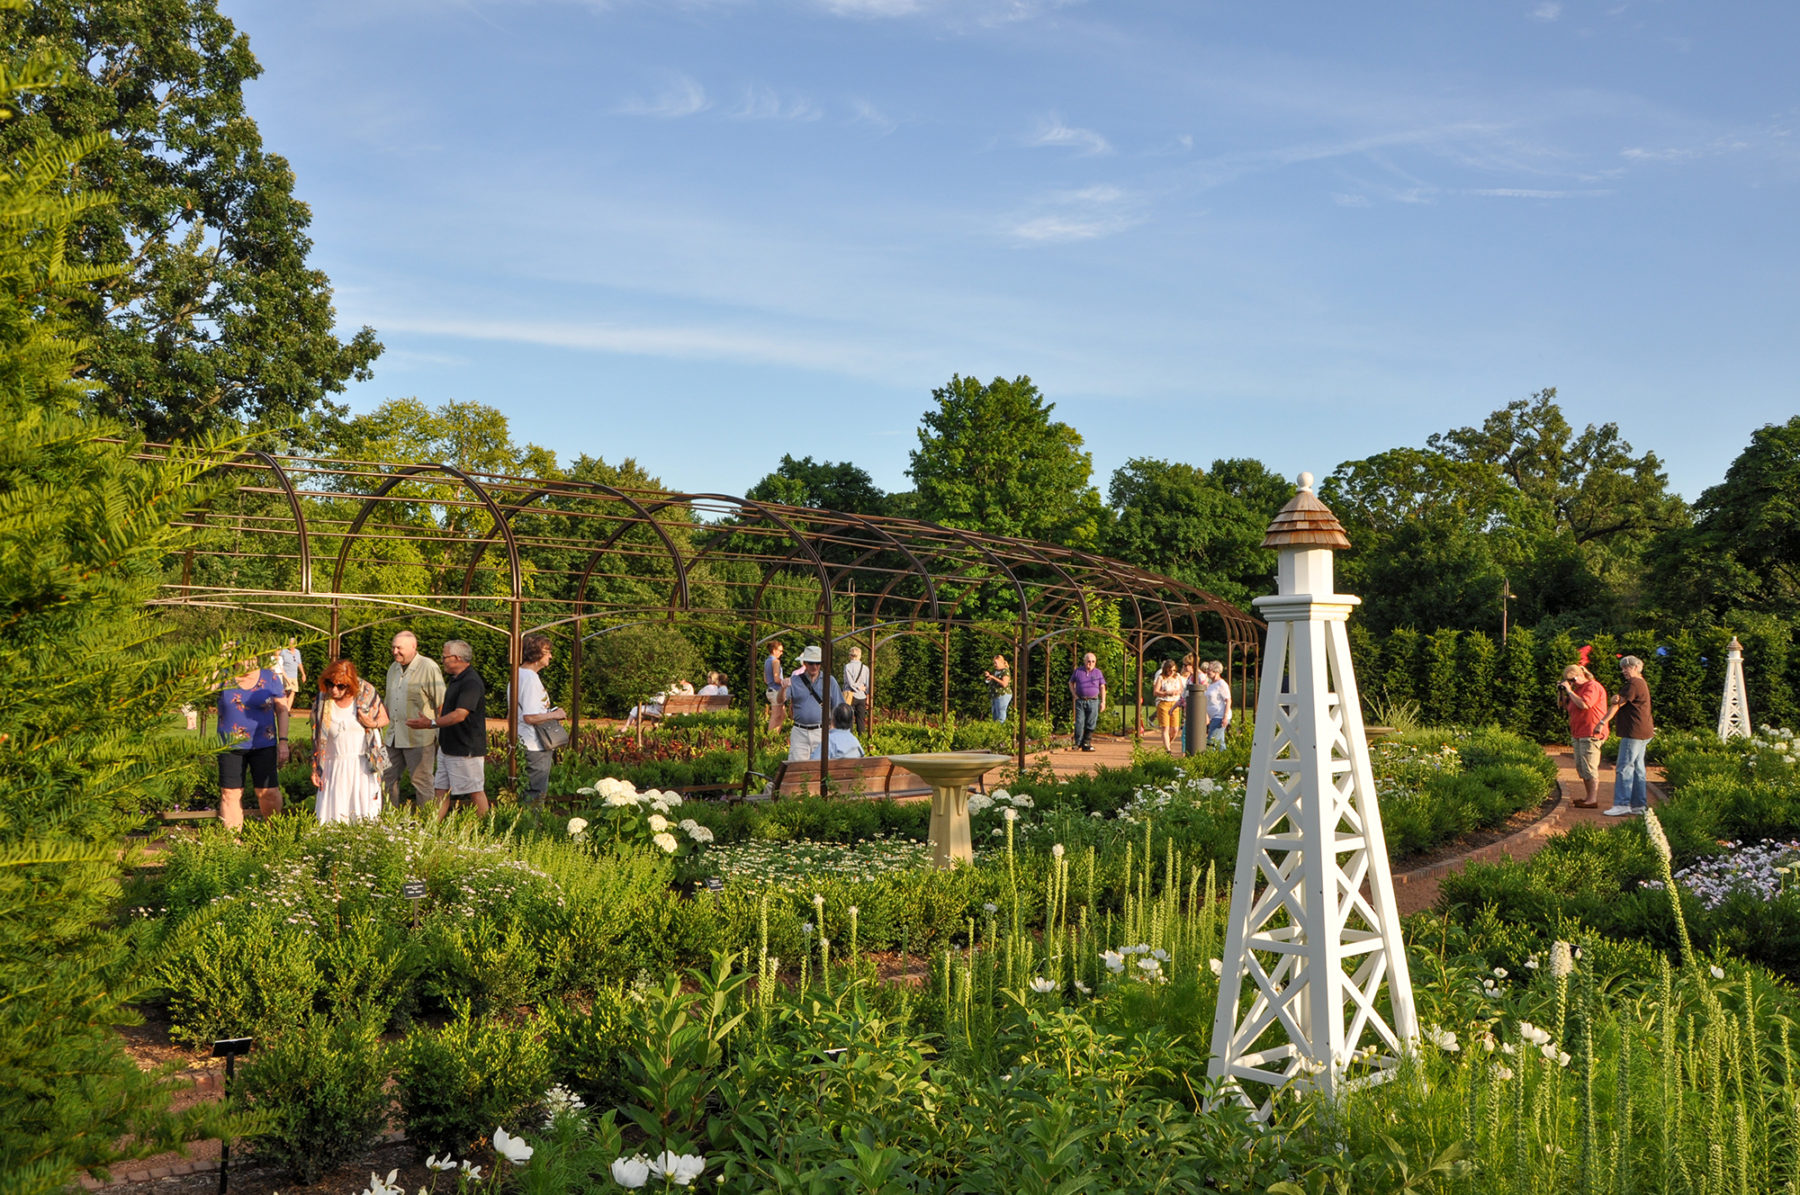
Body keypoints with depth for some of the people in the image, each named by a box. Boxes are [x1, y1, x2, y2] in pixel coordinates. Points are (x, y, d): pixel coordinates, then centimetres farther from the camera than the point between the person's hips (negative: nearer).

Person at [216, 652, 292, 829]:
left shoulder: (270, 678, 2)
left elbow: (282, 710, 4)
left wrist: (283, 741, -2)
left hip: (263, 745, -1)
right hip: (230, 746, 1)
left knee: (268, 791, -5)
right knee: (230, 793, 1)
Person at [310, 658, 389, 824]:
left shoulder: (366, 693, -5)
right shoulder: (322, 701, 0)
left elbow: (385, 717, 7)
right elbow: (318, 738, 7)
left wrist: (373, 724, -15)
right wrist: (315, 769, 7)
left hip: (364, 765, -1)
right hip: (334, 767, 1)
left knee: (365, 814, -4)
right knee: (333, 817, -3)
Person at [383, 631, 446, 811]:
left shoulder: (429, 668, -10)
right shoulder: (393, 668, 14)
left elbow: (442, 704, -10)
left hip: (419, 737, -7)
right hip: (395, 738, 8)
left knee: (422, 782, -2)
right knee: (388, 779, 10)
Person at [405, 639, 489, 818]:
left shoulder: (471, 682, -19)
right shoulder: (455, 680, 15)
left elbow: (460, 715, -28)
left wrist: (431, 724, -30)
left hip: (466, 749, -10)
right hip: (448, 747, 10)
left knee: (475, 791, -3)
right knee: (442, 790, 10)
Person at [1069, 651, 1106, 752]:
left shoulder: (1098, 672, 7)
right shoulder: (1078, 671, 6)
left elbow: (1102, 687, 9)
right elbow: (1071, 683, 17)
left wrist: (1103, 702, 2)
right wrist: (1074, 695, 4)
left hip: (1093, 701, 1)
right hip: (1080, 701, 0)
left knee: (1091, 724, 0)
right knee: (1079, 723, -4)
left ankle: (1087, 744, 7)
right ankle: (1078, 744, 1)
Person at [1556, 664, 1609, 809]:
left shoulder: (1593, 687, -10)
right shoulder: (1577, 688, 20)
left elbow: (1583, 704, -25)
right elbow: (1567, 707, 25)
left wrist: (1569, 691, -16)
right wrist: (1562, 693, 10)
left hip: (1590, 734, -10)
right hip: (1578, 734, 10)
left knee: (1589, 768, -10)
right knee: (1581, 768, 10)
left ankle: (1593, 800, -9)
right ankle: (1590, 797, 17)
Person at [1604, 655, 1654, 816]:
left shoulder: (1634, 685, -12)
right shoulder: (1641, 684, 21)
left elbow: (1618, 704, -12)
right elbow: (1618, 701, 8)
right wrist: (1616, 698, -15)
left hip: (1634, 733, -11)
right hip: (1642, 733, 11)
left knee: (1624, 768, -12)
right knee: (1637, 768, 11)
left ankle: (1622, 804, -15)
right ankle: (1639, 804, 13)